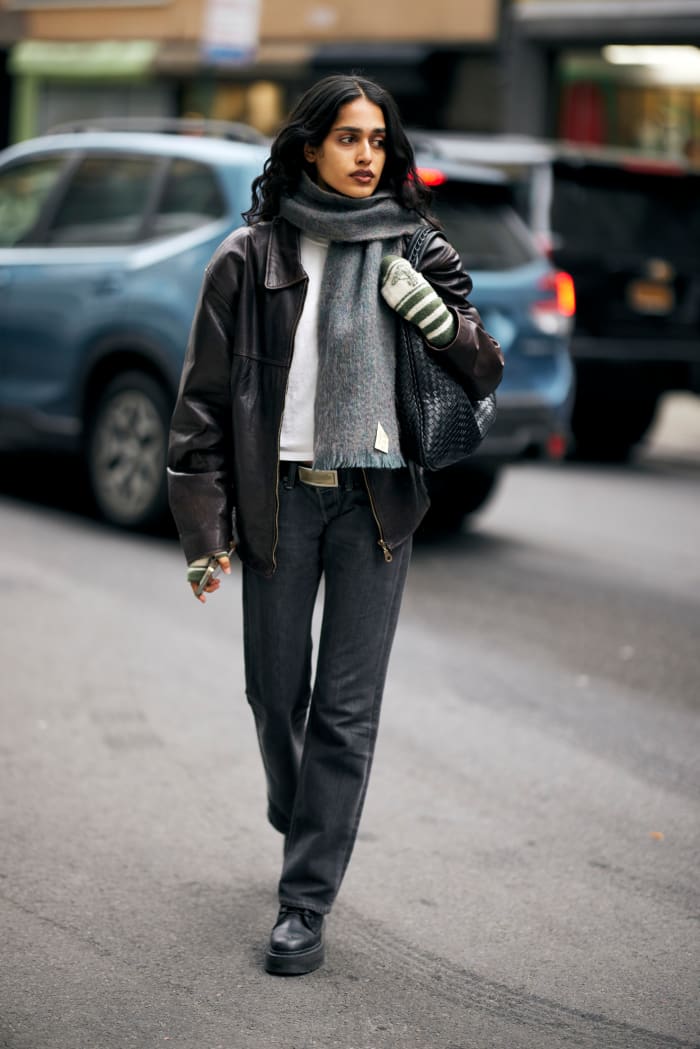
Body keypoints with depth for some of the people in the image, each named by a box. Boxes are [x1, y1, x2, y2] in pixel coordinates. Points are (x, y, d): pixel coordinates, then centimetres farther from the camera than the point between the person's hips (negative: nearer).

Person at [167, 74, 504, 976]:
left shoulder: (415, 252, 5)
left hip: (375, 500, 0)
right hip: (280, 495, 0)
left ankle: (307, 901, 7)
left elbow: (485, 376, 8)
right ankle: (299, 826, 38)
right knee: (275, 691, 9)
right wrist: (204, 528, -3)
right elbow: (204, 397, 1)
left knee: (348, 707, -2)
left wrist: (439, 318, -14)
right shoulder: (251, 257, -1)